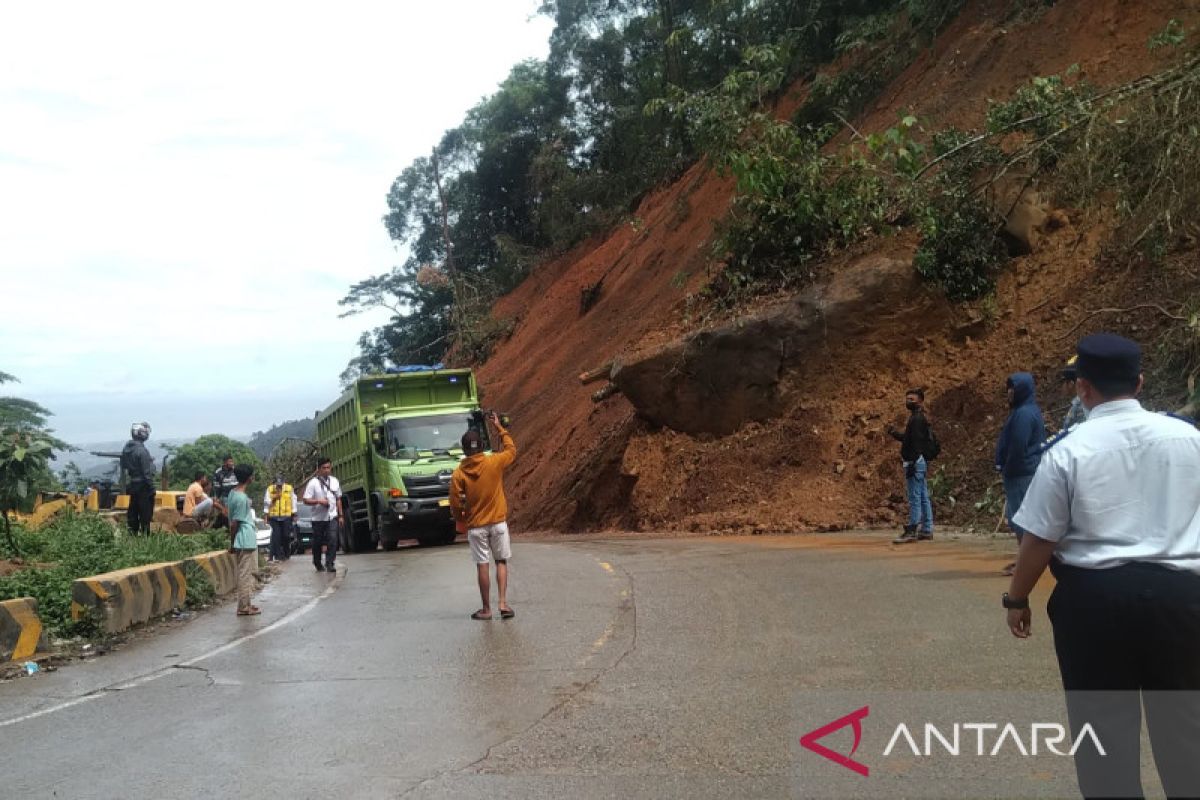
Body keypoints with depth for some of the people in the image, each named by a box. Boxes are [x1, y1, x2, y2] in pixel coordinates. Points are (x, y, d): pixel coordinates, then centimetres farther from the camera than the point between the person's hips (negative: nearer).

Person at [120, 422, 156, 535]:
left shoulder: (126, 449, 6)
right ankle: (145, 533, -2)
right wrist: (151, 488, -14)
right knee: (145, 513, -3)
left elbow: (124, 468, 14)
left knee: (133, 512, 13)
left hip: (131, 486, 8)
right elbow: (147, 472, -19)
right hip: (142, 486, -8)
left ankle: (133, 532, 17)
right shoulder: (141, 451, -19)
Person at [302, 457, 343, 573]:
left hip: (332, 517, 2)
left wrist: (341, 515, 12)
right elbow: (306, 500, -7)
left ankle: (329, 563, -12)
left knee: (333, 540, -14)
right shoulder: (313, 483, -5)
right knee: (317, 542, 9)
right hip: (318, 518, -2)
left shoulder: (334, 481, 8)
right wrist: (319, 501, -21)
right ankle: (317, 563, 29)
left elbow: (338, 499, 15)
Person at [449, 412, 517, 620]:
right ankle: (503, 603, 2)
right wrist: (499, 428, 20)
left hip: (476, 526, -1)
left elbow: (455, 505, -6)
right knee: (501, 562, 12)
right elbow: (511, 449, 13)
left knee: (482, 566, 5)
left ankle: (486, 609, 10)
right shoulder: (494, 462, -8)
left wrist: (461, 519, 14)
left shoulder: (458, 474, -8)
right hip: (498, 522, 1)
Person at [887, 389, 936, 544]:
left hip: (916, 462, -10)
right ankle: (927, 530, 15)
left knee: (915, 498, -10)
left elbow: (916, 443, -20)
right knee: (923, 497, 11)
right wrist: (894, 434, 21)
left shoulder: (917, 419, -13)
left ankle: (912, 531, -11)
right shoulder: (918, 418, 18)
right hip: (920, 462, 10)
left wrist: (911, 464, -23)